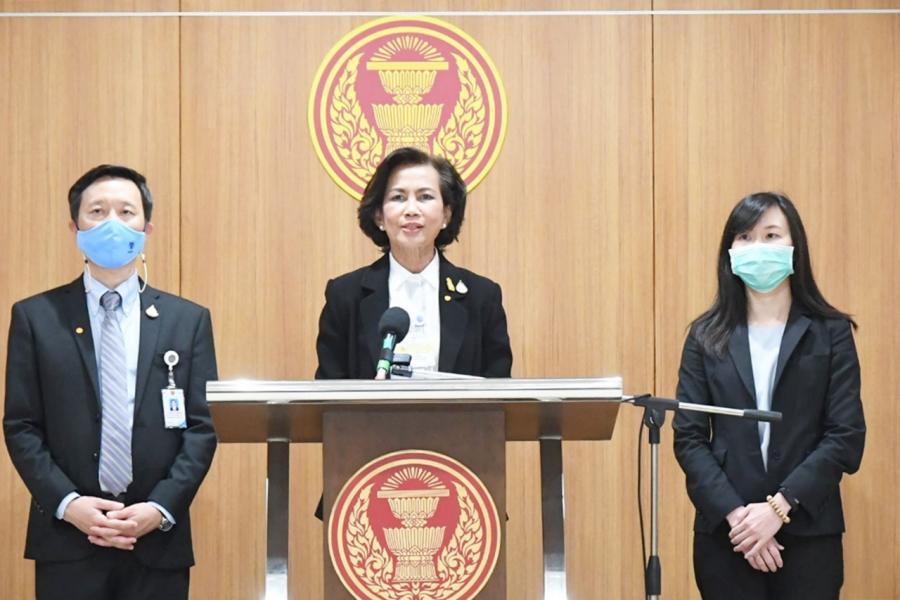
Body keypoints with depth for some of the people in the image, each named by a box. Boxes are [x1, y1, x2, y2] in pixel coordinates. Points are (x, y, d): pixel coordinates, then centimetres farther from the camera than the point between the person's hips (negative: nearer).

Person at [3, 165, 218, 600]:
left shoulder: (188, 320, 8)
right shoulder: (35, 317, 5)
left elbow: (202, 427, 3)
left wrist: (160, 508, -9)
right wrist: (68, 504, -11)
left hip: (158, 539, 1)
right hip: (66, 539, -1)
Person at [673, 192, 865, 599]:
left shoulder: (831, 333, 3)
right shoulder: (707, 337, 6)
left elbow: (846, 437, -3)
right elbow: (688, 438, 0)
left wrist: (779, 507, -13)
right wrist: (735, 514, -13)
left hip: (808, 532, -1)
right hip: (725, 532, 1)